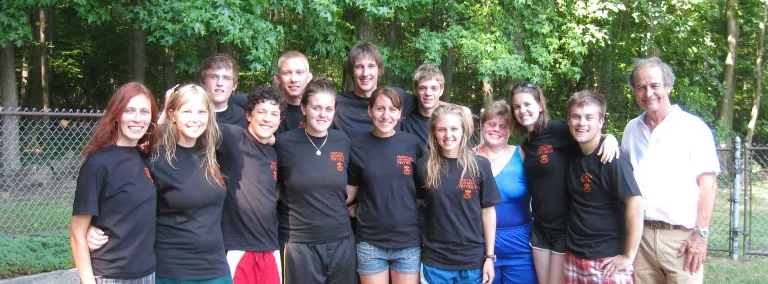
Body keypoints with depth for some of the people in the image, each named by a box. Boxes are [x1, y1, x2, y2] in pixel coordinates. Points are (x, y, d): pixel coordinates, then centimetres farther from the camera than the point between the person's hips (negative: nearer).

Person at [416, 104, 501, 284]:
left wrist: (489, 256, -2)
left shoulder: (480, 165, -5)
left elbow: (488, 211, -1)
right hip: (435, 260, 0)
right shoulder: (423, 165, -3)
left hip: (473, 259, 0)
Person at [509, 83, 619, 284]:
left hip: (565, 227, -6)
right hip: (540, 228, 7)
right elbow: (532, 183, 12)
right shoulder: (525, 145, 9)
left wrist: (610, 138, -29)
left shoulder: (558, 129, -12)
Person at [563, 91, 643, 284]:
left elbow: (635, 203, -20)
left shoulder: (612, 159, -15)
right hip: (573, 257, 6)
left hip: (608, 260, -6)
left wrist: (628, 256, -18)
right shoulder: (573, 155, 4)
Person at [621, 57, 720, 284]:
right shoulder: (631, 130, 13)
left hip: (682, 237, -4)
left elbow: (708, 184, -6)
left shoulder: (693, 127, -3)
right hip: (640, 233, 4)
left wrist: (701, 234, -11)